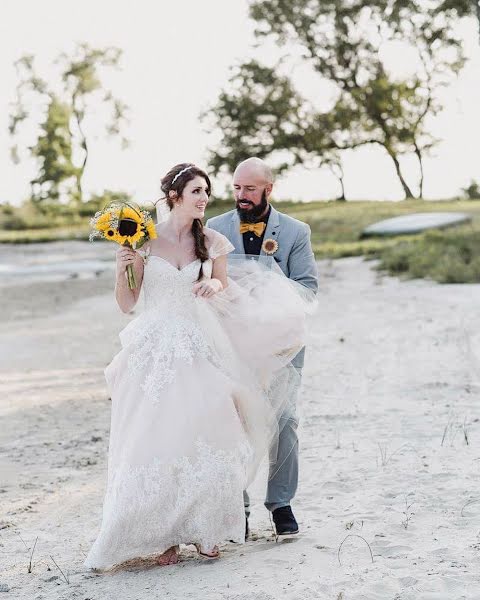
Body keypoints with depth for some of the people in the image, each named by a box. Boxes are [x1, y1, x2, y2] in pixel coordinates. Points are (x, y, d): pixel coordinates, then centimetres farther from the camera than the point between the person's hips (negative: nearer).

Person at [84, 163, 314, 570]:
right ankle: (160, 536, 11)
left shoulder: (213, 242, 3)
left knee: (205, 437, -2)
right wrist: (122, 269, -15)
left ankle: (203, 530, 14)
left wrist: (217, 284, -7)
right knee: (156, 441, -1)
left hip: (199, 350, 2)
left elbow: (226, 299, 15)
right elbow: (126, 304, 2)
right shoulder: (145, 240, -2)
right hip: (155, 350, -1)